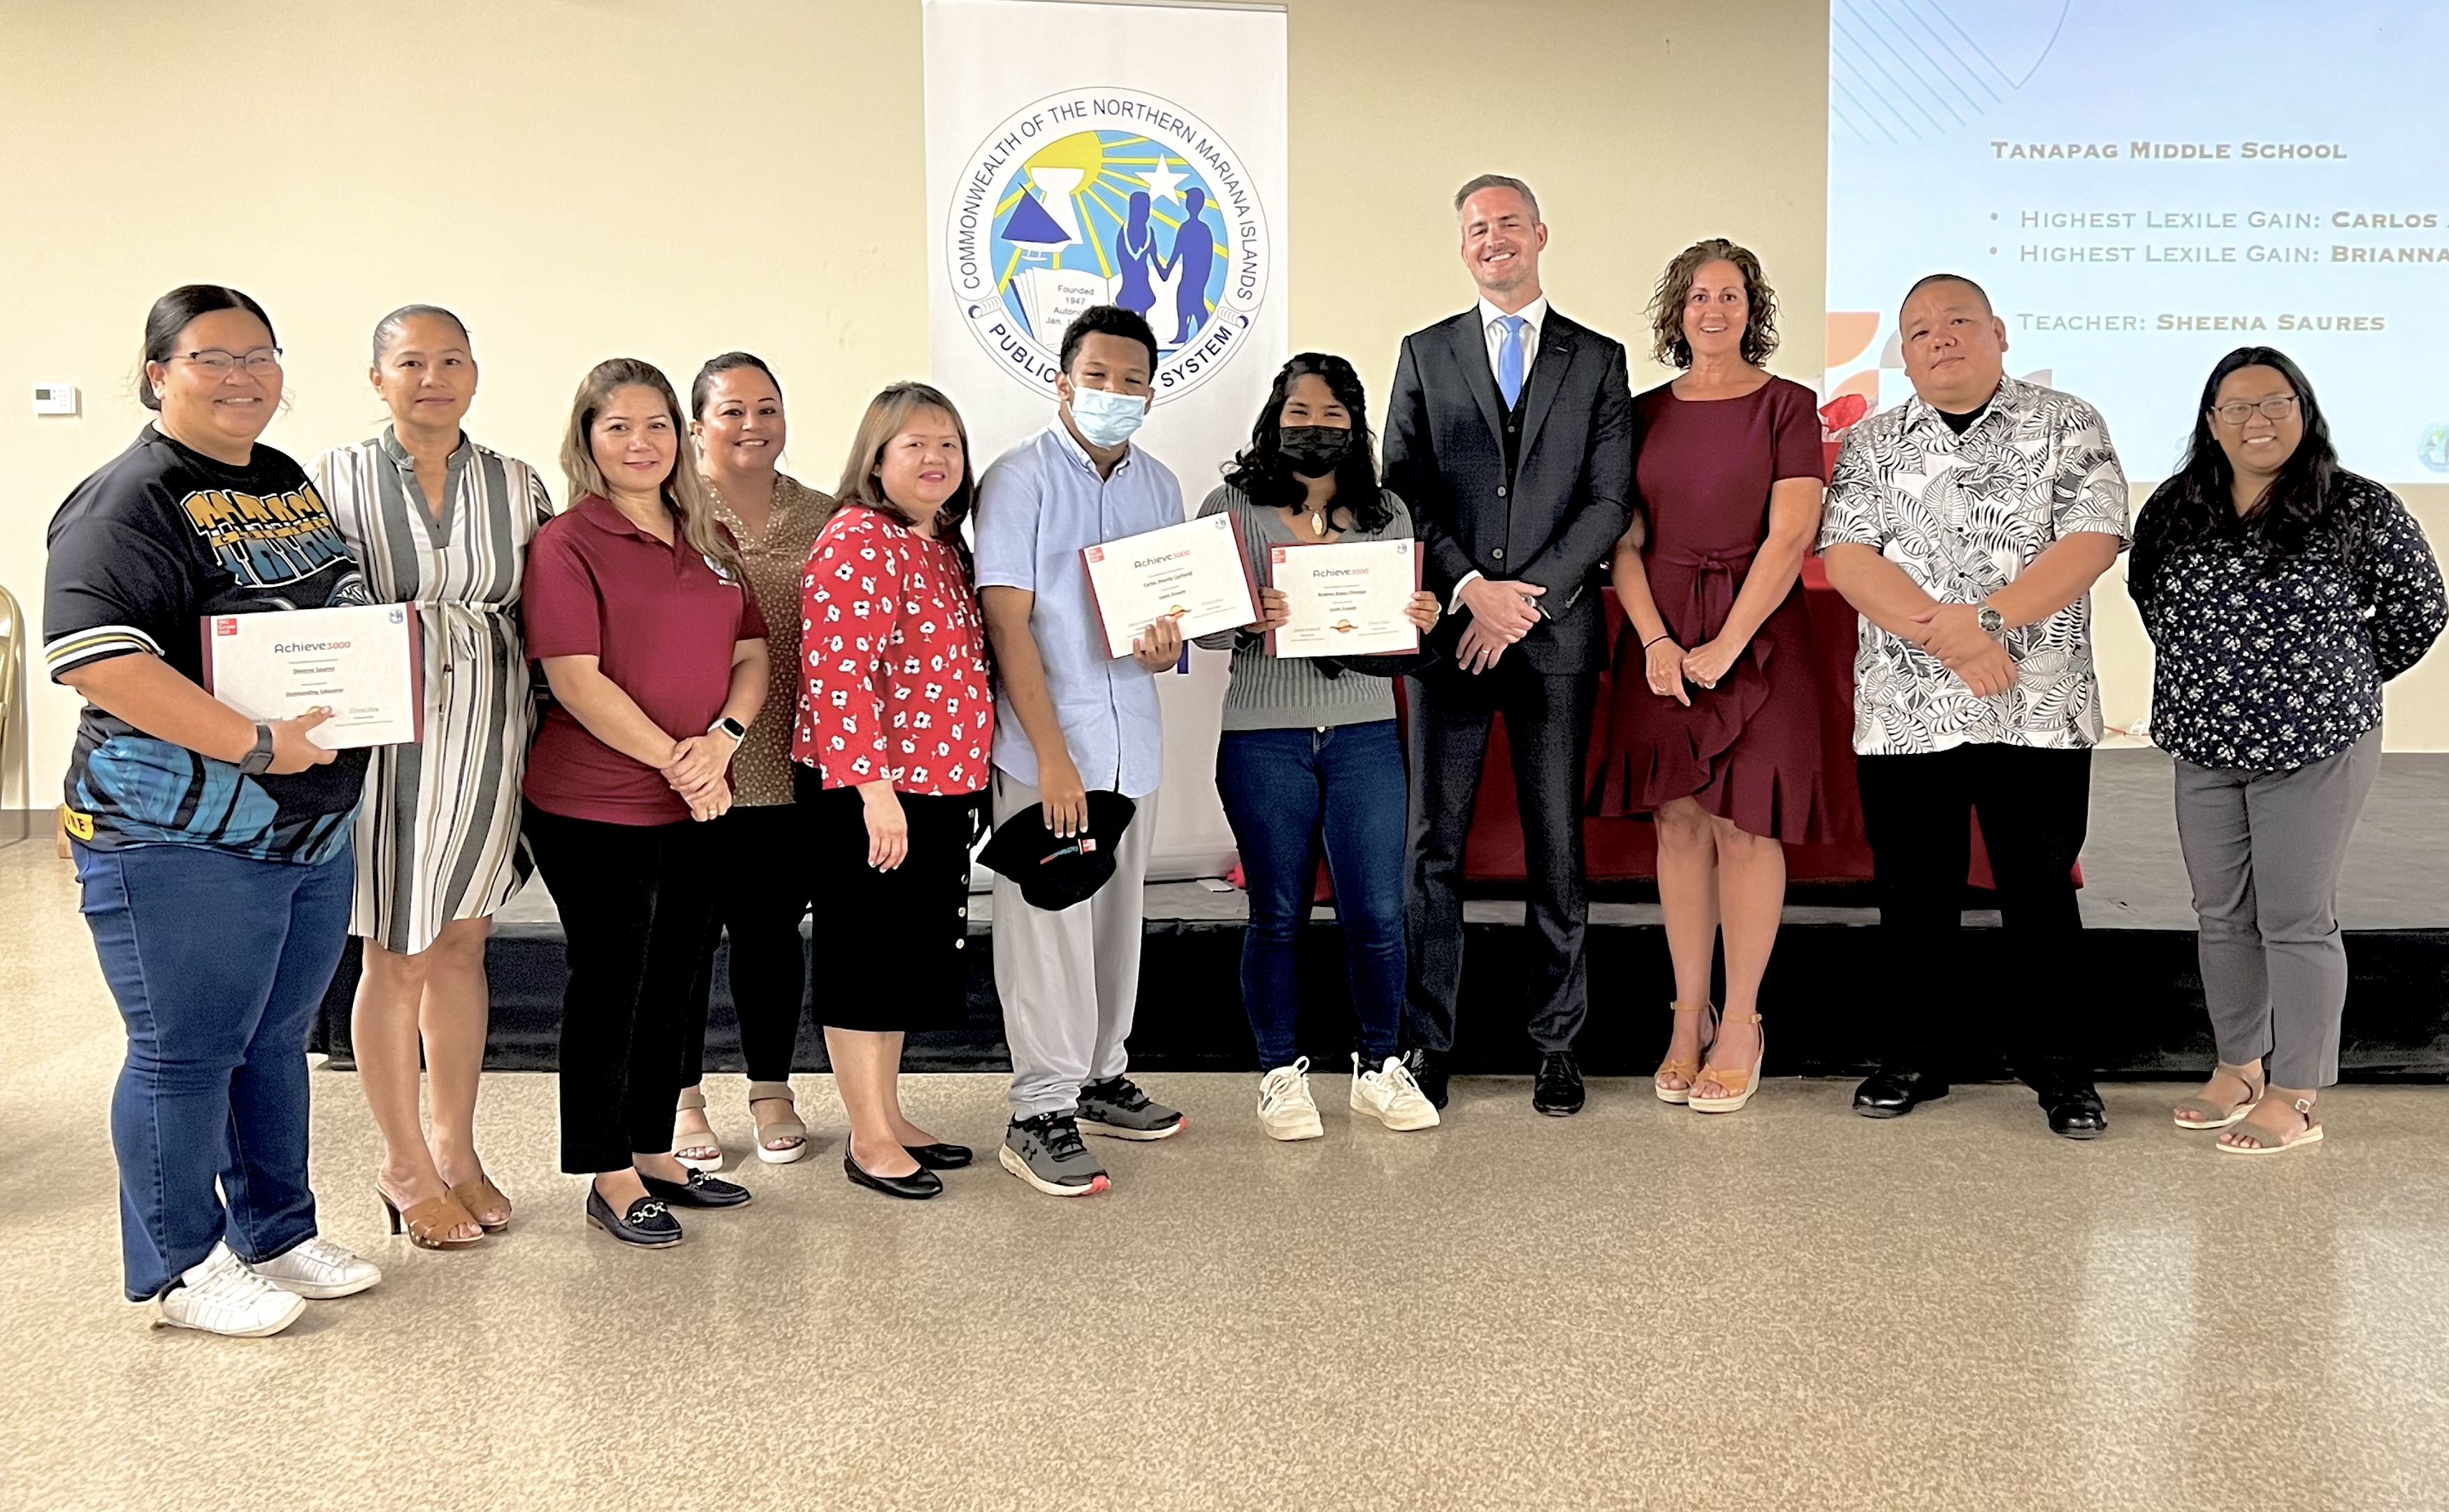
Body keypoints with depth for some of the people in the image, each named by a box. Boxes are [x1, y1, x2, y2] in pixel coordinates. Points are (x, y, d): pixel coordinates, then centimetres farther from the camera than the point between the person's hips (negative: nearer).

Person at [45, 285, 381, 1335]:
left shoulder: (296, 486, 13)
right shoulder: (130, 500, -13)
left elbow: (345, 613, 27)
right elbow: (91, 654, -26)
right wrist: (255, 744, -26)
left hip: (317, 825, 8)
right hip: (184, 839, -8)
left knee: (276, 1041, 18)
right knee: (184, 1053, 4)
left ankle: (276, 1235, 33)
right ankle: (180, 1269, 20)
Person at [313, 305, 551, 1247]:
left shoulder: (517, 487, 7)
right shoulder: (337, 481, -1)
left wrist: (535, 739, 7)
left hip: (487, 741, 3)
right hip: (385, 739, -3)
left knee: (463, 948, 12)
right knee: (396, 957, 3)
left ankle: (456, 1148, 26)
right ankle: (406, 1167, 18)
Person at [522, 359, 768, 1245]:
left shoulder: (709, 541, 12)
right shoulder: (566, 544, -7)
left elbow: (752, 654, 8)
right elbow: (575, 679, -16)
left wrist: (722, 740, -11)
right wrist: (675, 760, -18)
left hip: (697, 805, 6)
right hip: (594, 807, -6)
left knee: (669, 982, 14)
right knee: (610, 985, 3)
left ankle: (654, 1155, 28)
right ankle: (611, 1180, 16)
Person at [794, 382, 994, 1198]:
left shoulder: (940, 545, 14)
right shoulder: (857, 543, -15)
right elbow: (838, 672, -22)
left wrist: (967, 778, 19)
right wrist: (873, 786, -26)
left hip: (937, 785, 9)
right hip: (867, 791, -9)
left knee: (910, 955, 16)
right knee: (867, 955, 1)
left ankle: (890, 1116, 28)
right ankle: (868, 1139, 12)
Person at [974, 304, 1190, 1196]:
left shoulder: (1159, 488, 11)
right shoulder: (1020, 481, -7)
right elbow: (1007, 623, -12)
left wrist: (1166, 647, -8)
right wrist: (1053, 755, -17)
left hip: (1132, 738, 6)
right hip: (1043, 744, -6)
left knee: (1118, 918, 14)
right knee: (1049, 927, -4)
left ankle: (1100, 1079, 28)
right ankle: (1042, 1115, 4)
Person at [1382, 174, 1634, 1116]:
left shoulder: (1598, 359, 8)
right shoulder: (1425, 355, 11)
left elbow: (1610, 502, 0)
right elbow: (1401, 492, 4)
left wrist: (1527, 598, -10)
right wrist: (1468, 589, -9)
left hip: (1557, 634, 0)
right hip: (1447, 630, 1)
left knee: (1557, 849, 4)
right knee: (1434, 845, 2)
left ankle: (1555, 1044, 14)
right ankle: (1427, 1040, 11)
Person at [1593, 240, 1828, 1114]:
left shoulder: (1787, 406, 1)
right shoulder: (1646, 413, 10)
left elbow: (1790, 536, -8)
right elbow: (1625, 541, 6)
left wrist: (1723, 647, -14)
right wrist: (1656, 641, -9)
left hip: (1756, 634, -3)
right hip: (1661, 639, 3)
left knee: (1745, 826, -3)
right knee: (1678, 822, 4)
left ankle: (1741, 1024, 8)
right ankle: (1688, 1018, 13)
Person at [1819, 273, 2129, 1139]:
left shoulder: (2066, 426, 6)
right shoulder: (1870, 445, 10)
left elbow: (2093, 539, -7)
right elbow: (1846, 556, -3)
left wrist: (1983, 619, -18)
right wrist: (1948, 638, -16)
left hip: (2039, 711, -1)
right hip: (1903, 713, 2)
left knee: (2041, 895, 6)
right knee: (1914, 896, 9)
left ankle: (2059, 1068, 19)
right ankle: (1914, 1058, 23)